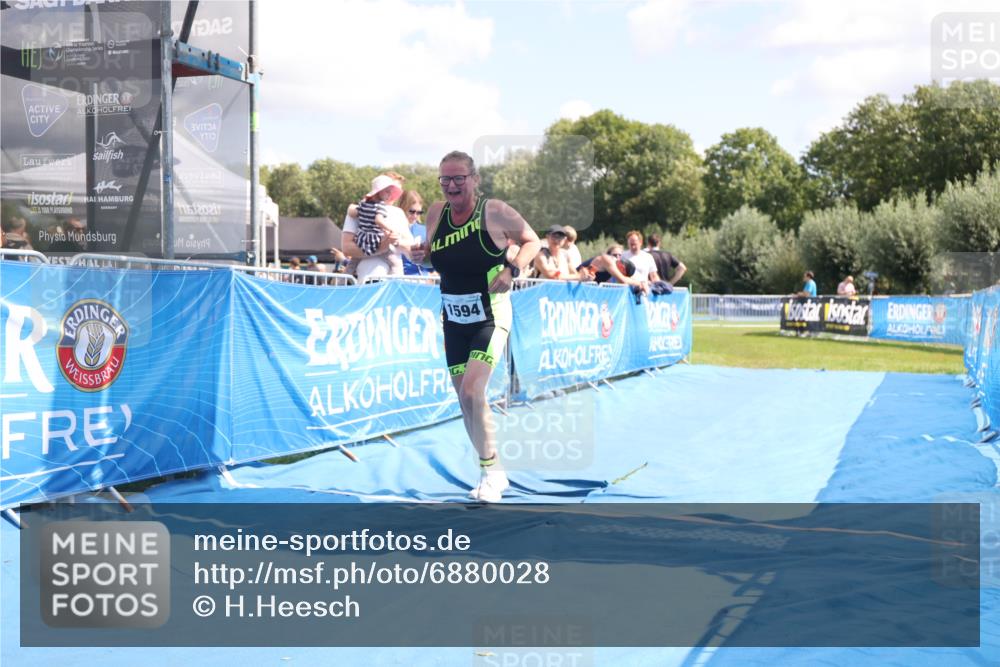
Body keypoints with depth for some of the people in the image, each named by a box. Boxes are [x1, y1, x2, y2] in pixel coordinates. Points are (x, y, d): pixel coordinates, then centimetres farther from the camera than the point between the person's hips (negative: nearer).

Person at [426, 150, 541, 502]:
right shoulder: (436, 213, 1)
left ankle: (491, 470, -2)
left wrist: (512, 269, -16)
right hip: (454, 321, 6)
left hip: (491, 318, -6)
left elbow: (532, 241, 0)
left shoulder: (494, 211, -12)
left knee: (472, 390, -19)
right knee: (465, 401, 8)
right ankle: (492, 474, 24)